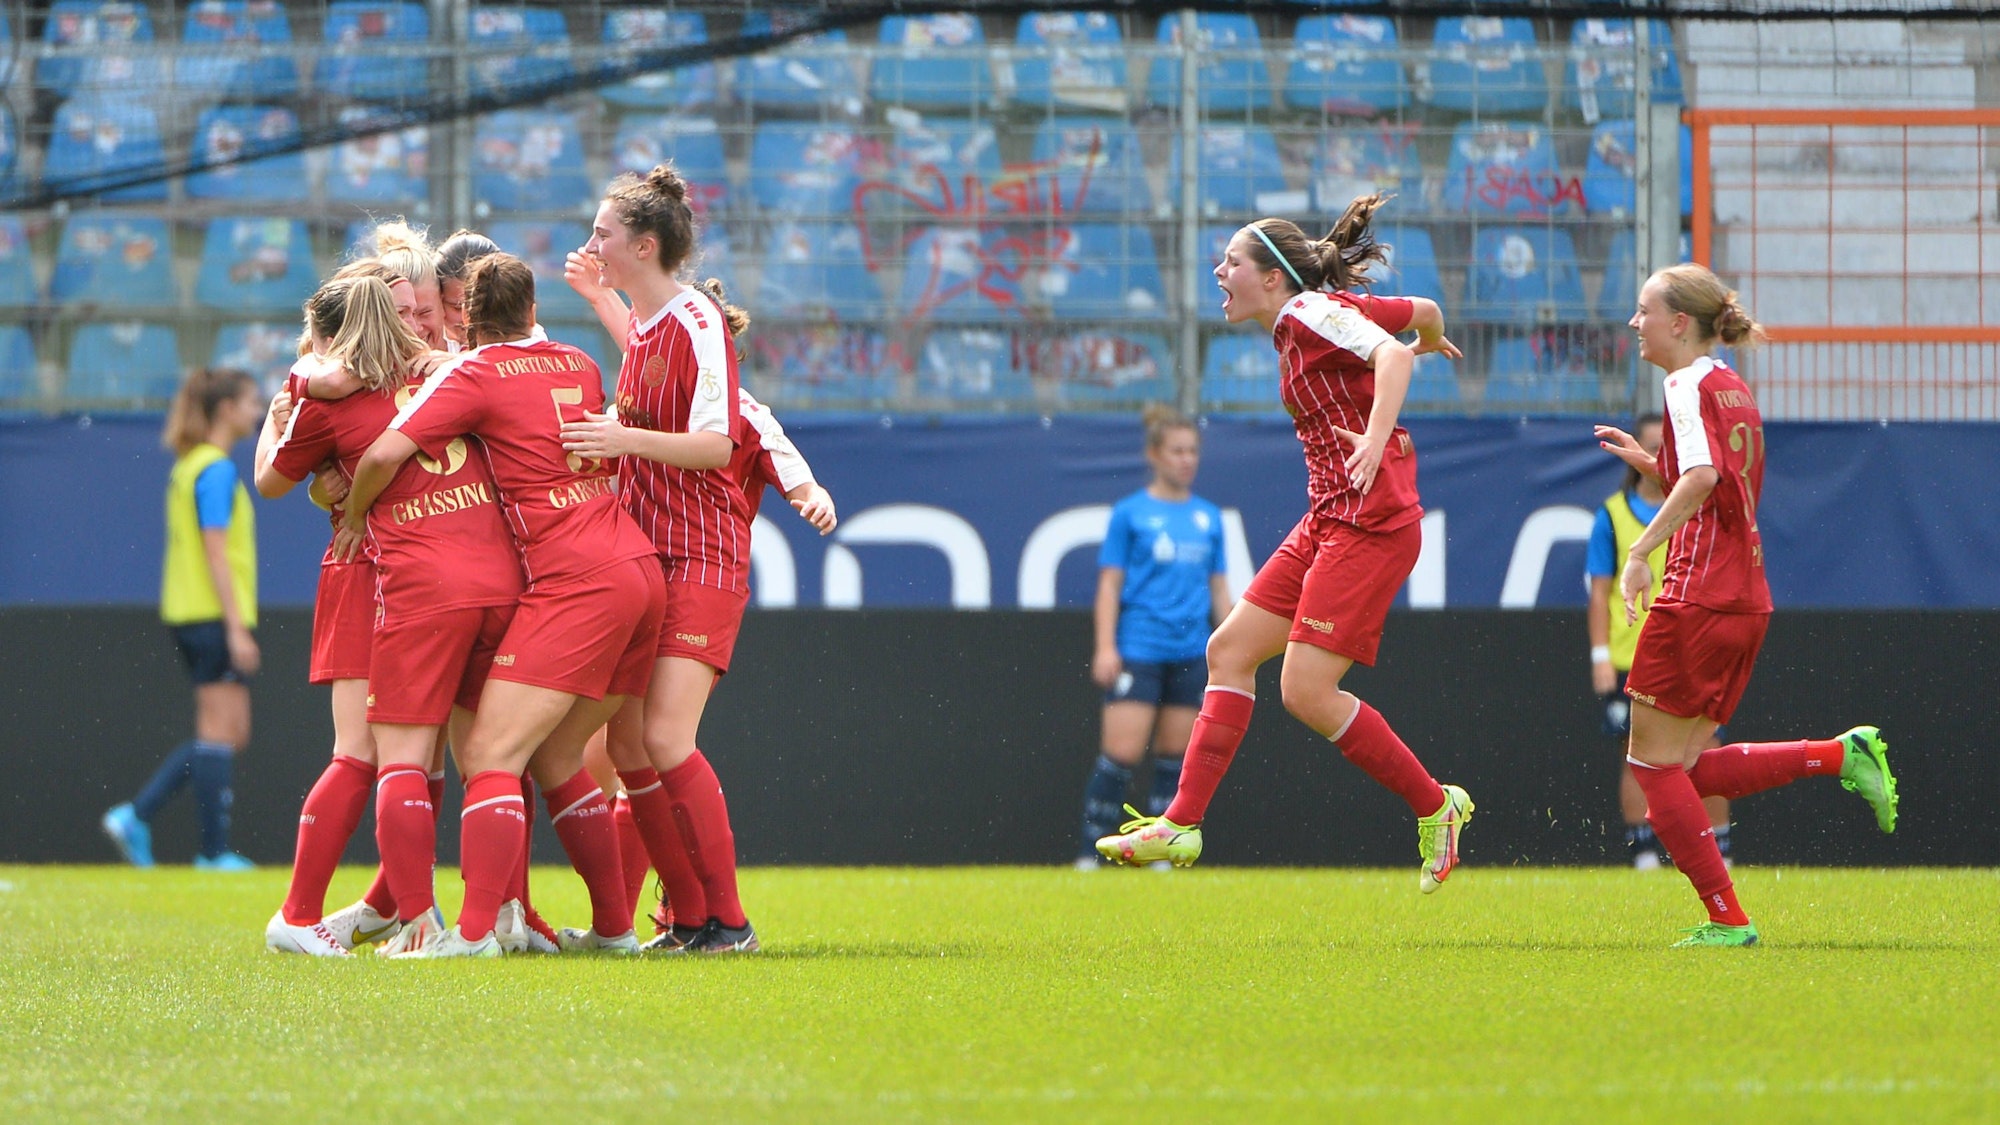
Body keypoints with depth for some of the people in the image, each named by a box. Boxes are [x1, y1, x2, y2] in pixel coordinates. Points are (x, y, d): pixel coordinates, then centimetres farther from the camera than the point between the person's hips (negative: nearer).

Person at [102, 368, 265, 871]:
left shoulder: (188, 466, 16)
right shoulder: (218, 470, -13)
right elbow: (216, 553, -18)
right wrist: (237, 627, -19)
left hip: (190, 616, 10)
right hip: (216, 616, -10)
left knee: (229, 734, 11)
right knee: (220, 731, -5)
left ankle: (136, 816, 8)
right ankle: (215, 852, -3)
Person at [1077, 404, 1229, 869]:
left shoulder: (1209, 517, 11)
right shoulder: (1130, 513, 0)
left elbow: (1218, 587, 16)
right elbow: (1109, 584, -1)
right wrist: (1105, 647, -9)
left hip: (1191, 653, 4)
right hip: (1138, 650, -4)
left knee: (1174, 758, 4)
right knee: (1121, 754, -11)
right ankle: (1090, 853, -4)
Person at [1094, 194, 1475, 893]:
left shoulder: (1313, 311, -9)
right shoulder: (1299, 324, 16)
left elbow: (1393, 352, -24)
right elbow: (1424, 312, 28)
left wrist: (1376, 441, -38)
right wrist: (1434, 340, 52)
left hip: (1368, 523, -10)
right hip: (1330, 521, 10)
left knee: (1306, 692, -13)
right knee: (1230, 649, 7)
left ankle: (1435, 807, 2)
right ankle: (1181, 824, 8)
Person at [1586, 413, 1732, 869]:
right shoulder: (1613, 515, 3)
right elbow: (1599, 592, 3)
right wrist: (1601, 657, -4)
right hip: (1631, 660, -1)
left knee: (1708, 754, -3)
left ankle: (1719, 853, 3)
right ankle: (1643, 853, 5)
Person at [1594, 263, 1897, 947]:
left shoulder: (1689, 384, -9)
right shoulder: (1734, 389, 19)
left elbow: (1702, 477, -26)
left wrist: (1640, 551, -29)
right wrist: (1649, 464, 19)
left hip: (1697, 598, -9)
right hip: (1747, 600, 9)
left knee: (1653, 763, 0)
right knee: (1688, 768, 14)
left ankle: (1726, 919, -3)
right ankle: (1841, 754, 3)